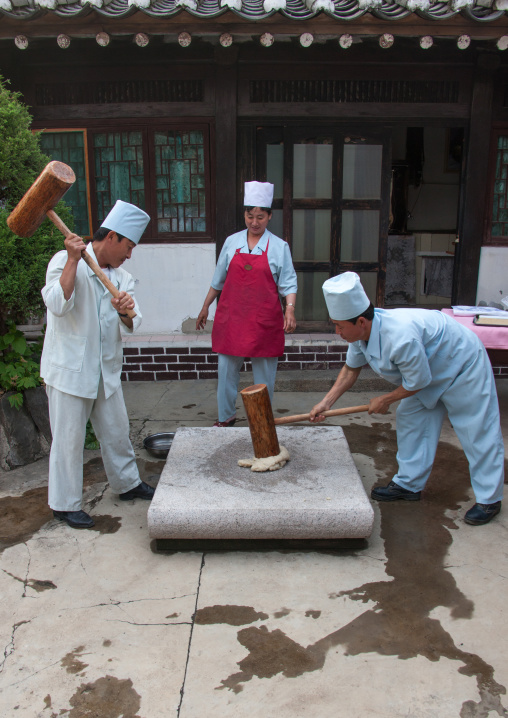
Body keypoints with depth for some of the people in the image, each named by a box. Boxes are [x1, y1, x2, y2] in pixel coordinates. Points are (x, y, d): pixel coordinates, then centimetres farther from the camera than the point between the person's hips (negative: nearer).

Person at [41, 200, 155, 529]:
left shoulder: (122, 277, 8)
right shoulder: (65, 261, -10)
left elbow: (132, 324, -2)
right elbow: (58, 304, -27)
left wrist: (126, 311, -25)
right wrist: (73, 260, -27)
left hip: (106, 368, 6)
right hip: (69, 367, -6)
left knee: (117, 430, 17)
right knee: (69, 437, 2)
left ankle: (127, 483, 37)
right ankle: (65, 504, 18)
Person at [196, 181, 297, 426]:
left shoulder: (279, 247, 0)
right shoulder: (232, 242, 7)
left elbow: (288, 283, -1)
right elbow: (218, 279, 14)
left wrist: (290, 309, -16)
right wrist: (205, 307, 17)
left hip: (264, 321, -2)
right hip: (231, 317, 2)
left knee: (264, 372, 6)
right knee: (227, 369, 8)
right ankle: (225, 416, 24)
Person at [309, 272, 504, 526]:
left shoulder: (401, 337, -42)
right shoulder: (362, 331, -14)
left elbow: (418, 380, -28)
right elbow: (351, 367, 2)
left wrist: (386, 400, -11)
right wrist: (326, 402, -5)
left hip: (463, 364, -9)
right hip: (430, 367, 9)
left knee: (477, 431, -1)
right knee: (410, 419, 9)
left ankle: (489, 499, 13)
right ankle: (409, 484, 21)